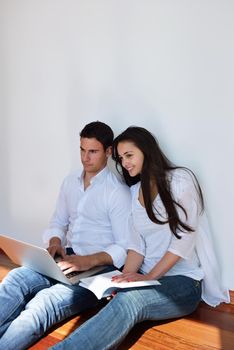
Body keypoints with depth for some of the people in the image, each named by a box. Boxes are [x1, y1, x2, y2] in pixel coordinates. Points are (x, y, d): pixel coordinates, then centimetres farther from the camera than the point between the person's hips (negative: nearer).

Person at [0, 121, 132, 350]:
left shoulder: (118, 192, -8)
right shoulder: (70, 182, 14)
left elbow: (125, 247, -11)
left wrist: (90, 260, -25)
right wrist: (55, 242, -2)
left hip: (99, 268, -5)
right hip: (68, 259, 6)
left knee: (44, 303, -33)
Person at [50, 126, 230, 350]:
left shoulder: (180, 180, -4)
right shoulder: (135, 190, 14)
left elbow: (185, 236, -11)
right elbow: (137, 244, 7)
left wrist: (149, 277, -15)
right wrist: (126, 276, -11)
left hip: (183, 281, -6)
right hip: (146, 278, 6)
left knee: (129, 301, -34)